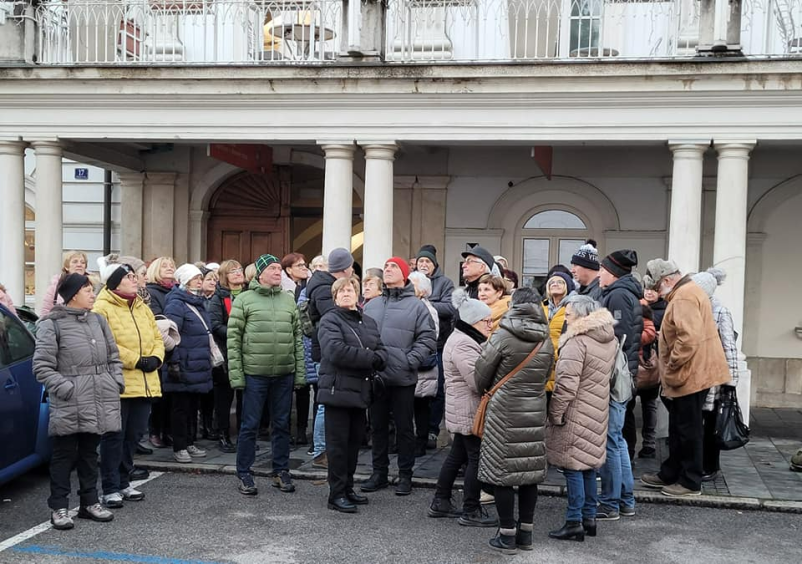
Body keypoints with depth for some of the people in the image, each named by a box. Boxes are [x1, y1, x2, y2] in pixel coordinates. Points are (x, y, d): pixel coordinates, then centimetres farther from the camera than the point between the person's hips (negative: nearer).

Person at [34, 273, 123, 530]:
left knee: (90, 452, 16)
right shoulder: (52, 324, -6)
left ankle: (90, 502, 26)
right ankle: (59, 507, 12)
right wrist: (65, 388, -17)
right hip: (69, 404, -5)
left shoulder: (98, 320, 12)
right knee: (64, 455, 2)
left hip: (100, 401, 6)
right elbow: (42, 366, -9)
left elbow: (113, 356, 18)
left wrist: (116, 381, 4)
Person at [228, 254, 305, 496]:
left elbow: (297, 338, 11)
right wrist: (236, 374, -9)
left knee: (282, 424, 11)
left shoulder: (289, 300, 9)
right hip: (254, 374, -3)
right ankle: (244, 474, 16)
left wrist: (300, 373, 7)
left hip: (284, 374, 4)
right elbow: (233, 338, -4)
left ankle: (281, 472, 23)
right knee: (250, 425, 4)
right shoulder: (244, 300, -2)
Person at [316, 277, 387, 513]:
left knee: (354, 441, 13)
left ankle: (348, 488, 25)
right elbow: (337, 351, -21)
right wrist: (369, 358, -16)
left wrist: (376, 359, -14)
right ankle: (337, 494, 6)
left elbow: (382, 352, 10)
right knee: (338, 443, -1)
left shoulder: (369, 322, 17)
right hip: (338, 391, -7)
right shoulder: (330, 320, -5)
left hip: (360, 391, 7)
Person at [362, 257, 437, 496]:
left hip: (402, 378, -4)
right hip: (375, 377, 4)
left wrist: (410, 362, -14)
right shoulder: (371, 305, 11)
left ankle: (405, 476, 16)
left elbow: (427, 339, -5)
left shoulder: (416, 306, -1)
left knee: (404, 428, 5)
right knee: (378, 427, 12)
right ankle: (379, 473, 23)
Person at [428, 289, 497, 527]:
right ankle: (471, 512, 6)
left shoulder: (467, 340, 16)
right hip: (470, 412, -11)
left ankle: (440, 502, 26)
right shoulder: (463, 344, -20)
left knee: (457, 454, 17)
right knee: (476, 458, -3)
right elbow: (478, 381, -26)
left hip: (464, 411, 11)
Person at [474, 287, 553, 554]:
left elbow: (483, 370, -5)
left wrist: (482, 391, 15)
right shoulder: (546, 340, 3)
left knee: (502, 470, 2)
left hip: (504, 411, -5)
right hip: (535, 411, 5)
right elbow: (546, 376, 10)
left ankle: (507, 535, 4)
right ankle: (525, 532, 18)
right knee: (530, 470, 10)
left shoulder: (504, 335, -11)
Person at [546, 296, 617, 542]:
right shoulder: (610, 340, 8)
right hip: (598, 411, 8)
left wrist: (555, 413, -13)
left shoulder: (576, 342, -19)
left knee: (573, 466, -1)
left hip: (576, 412, -8)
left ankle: (574, 522, 3)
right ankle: (589, 517, 23)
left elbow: (566, 384, -23)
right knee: (588, 465, 16)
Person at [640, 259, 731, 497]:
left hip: (691, 374, -11)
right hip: (690, 374, 11)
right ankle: (670, 474, 27)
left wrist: (670, 370, -19)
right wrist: (671, 371, 20)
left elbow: (688, 339, -29)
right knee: (679, 428, 17)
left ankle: (690, 483, 9)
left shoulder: (683, 298, -19)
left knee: (689, 429, 0)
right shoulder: (688, 292, 16)